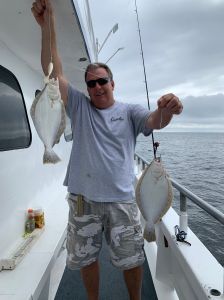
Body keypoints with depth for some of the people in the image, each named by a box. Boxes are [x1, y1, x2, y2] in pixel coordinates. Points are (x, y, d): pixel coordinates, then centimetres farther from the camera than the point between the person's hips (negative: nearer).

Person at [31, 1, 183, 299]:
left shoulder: (129, 111, 3)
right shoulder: (79, 106, 5)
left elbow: (154, 121, -15)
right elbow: (54, 73, -2)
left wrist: (166, 110, -40)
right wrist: (48, 26, -12)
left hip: (121, 199, -1)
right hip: (82, 198, 2)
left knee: (131, 259, 14)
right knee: (85, 258, 18)